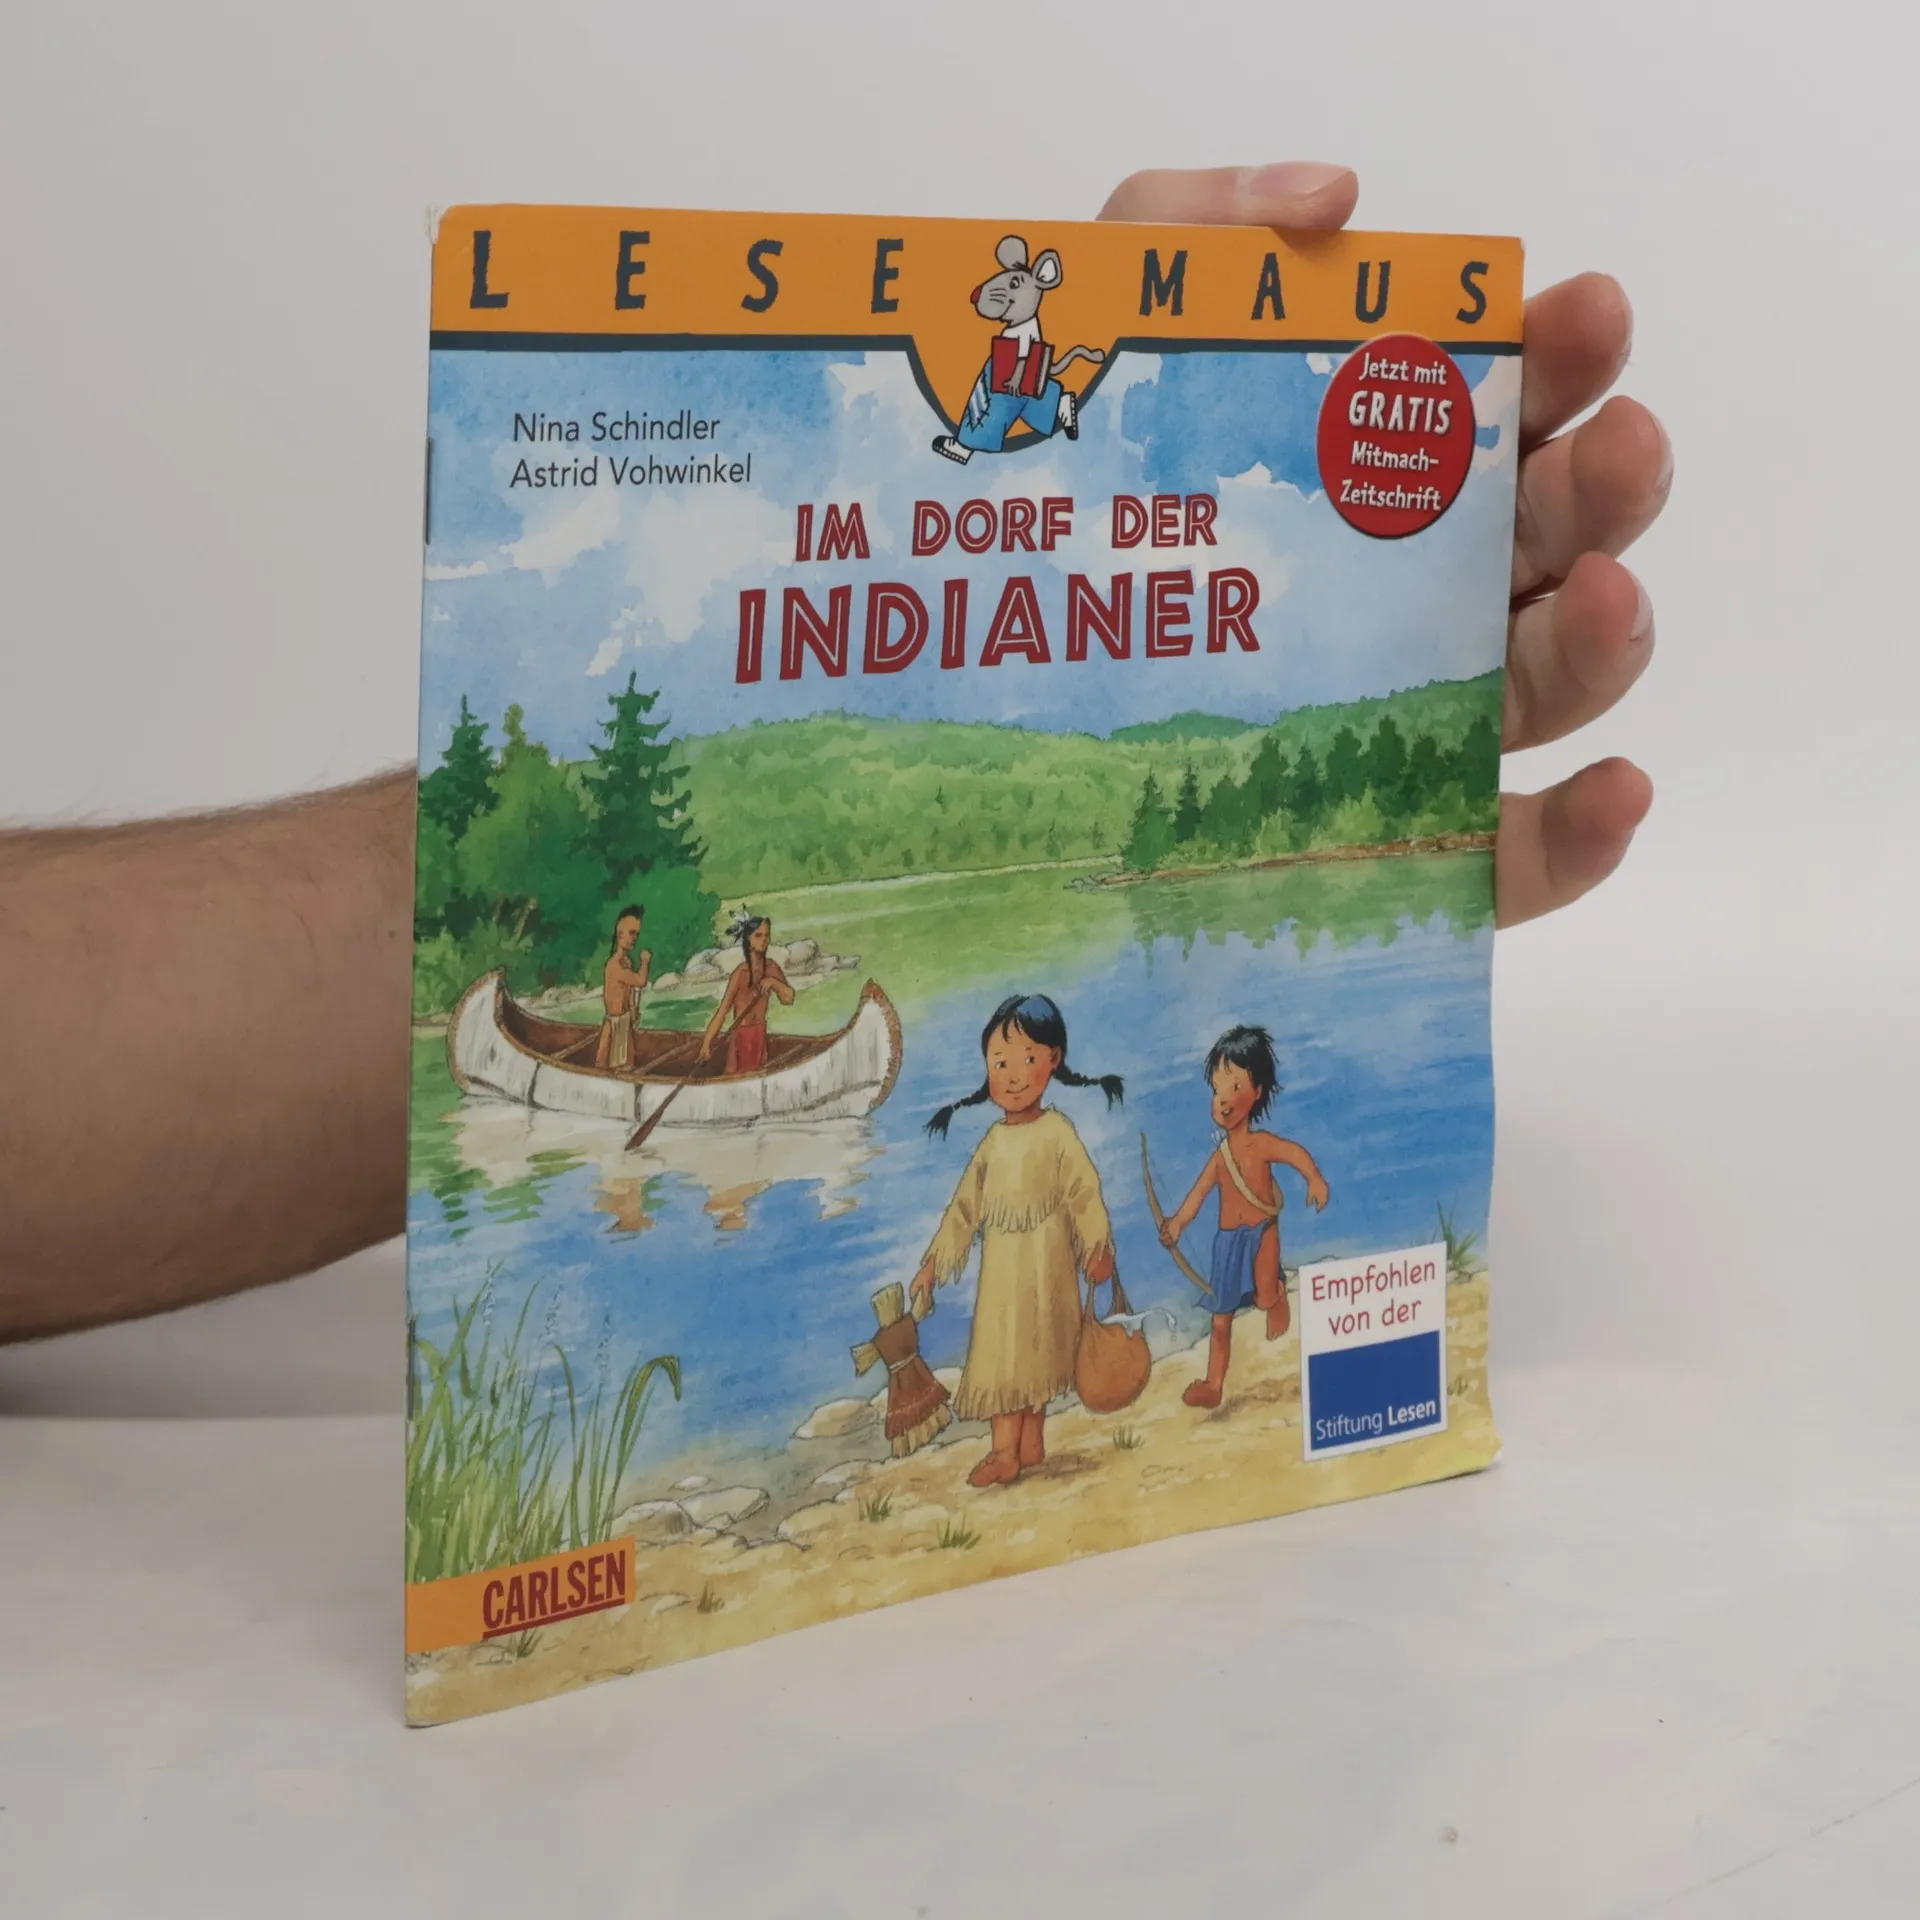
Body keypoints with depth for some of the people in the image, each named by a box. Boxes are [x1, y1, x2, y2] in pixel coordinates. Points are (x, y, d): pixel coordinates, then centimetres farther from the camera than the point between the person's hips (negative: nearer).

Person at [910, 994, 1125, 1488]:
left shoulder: (1057, 1132, -7)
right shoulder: (994, 1140, 5)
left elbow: (1083, 1192, -8)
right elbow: (966, 1204, 10)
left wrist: (1097, 1247, -15)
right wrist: (934, 1261, 9)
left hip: (1044, 1258, -4)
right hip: (1000, 1260, 4)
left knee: (1035, 1347, 1)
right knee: (1001, 1348, 3)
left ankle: (1027, 1443, 7)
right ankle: (1009, 1449, 8)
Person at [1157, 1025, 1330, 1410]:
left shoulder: (1261, 1144, -13)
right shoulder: (1220, 1155, 0)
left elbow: (1296, 1152, -26)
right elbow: (1199, 1192, 3)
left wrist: (1314, 1178, -44)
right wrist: (1178, 1223, -10)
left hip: (1262, 1232, -4)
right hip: (1229, 1240, 4)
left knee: (1263, 1297, -22)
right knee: (1221, 1319, 8)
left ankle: (1278, 1293, 18)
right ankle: (1213, 1385, 19)